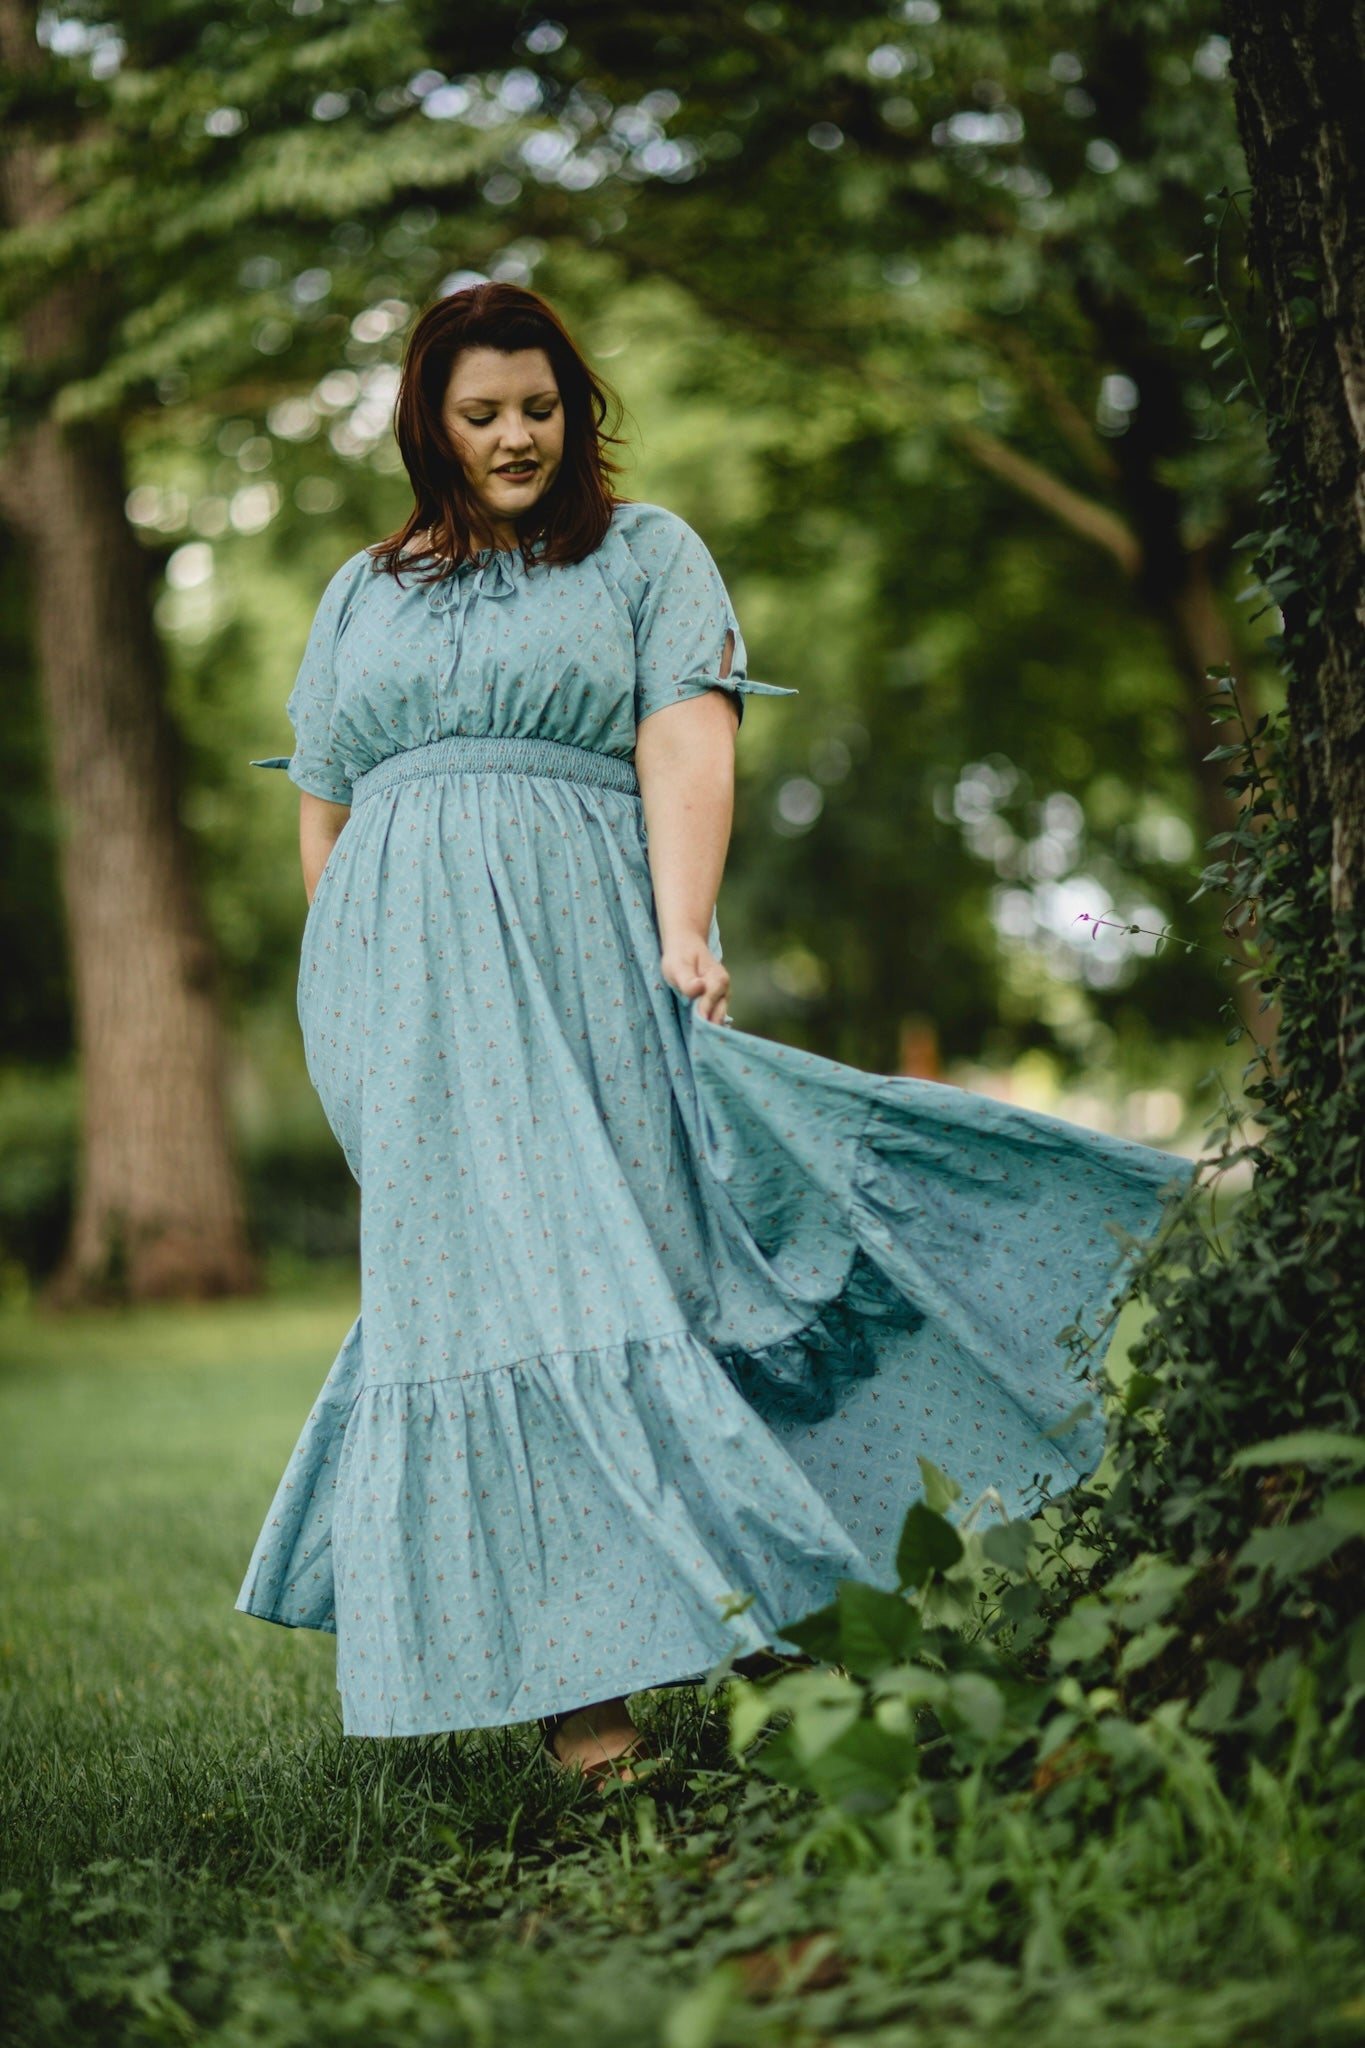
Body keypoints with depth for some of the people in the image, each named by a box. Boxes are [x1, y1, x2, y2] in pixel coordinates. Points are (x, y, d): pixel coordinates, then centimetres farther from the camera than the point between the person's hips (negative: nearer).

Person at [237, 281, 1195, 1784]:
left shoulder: (646, 554, 12)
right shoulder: (360, 597, 22)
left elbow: (688, 745, -3)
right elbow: (322, 812, 22)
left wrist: (684, 933, -18)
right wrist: (348, 1009, 15)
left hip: (581, 956, -2)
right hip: (399, 982, 2)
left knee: (590, 1259, -11)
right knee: (474, 1275, -7)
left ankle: (596, 1639, -6)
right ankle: (566, 1684, -7)